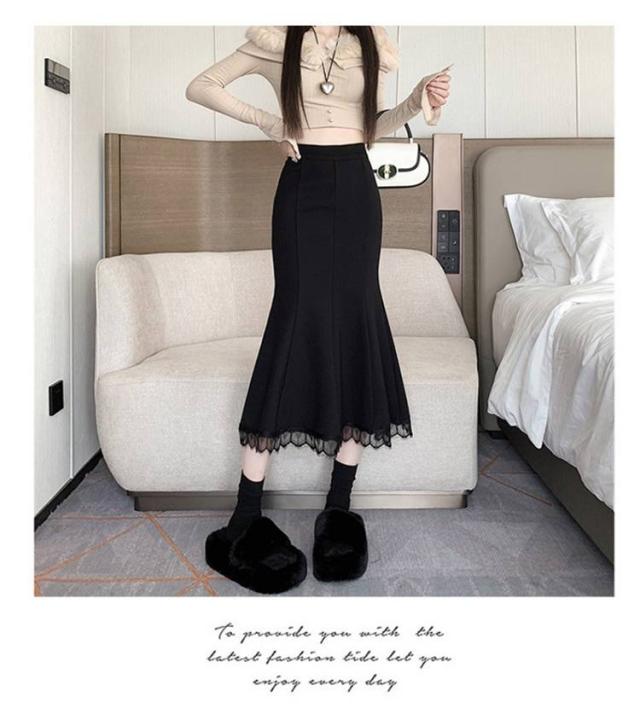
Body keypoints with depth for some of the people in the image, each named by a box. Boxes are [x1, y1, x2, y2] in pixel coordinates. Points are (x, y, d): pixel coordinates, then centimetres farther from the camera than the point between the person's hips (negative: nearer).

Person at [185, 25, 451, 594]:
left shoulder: (370, 43, 14)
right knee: (299, 316, -13)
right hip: (303, 187, -3)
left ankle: (339, 508, 2)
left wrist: (415, 103, 3)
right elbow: (199, 87, 10)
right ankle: (246, 519, -7)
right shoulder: (277, 38, 6)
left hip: (357, 188, 3)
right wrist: (266, 122, 0)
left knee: (357, 316, -5)